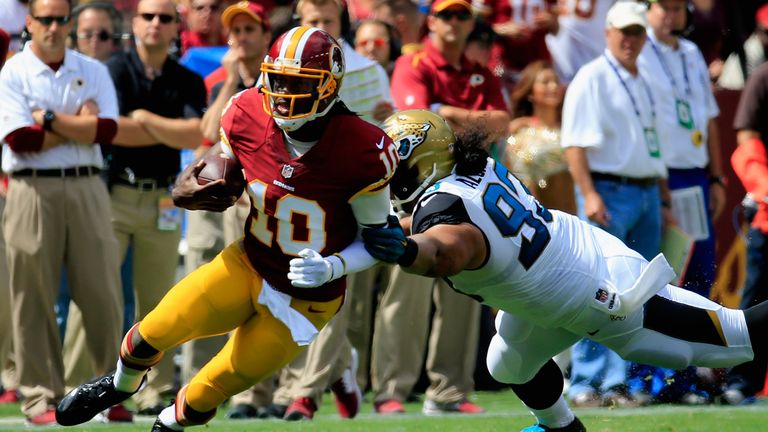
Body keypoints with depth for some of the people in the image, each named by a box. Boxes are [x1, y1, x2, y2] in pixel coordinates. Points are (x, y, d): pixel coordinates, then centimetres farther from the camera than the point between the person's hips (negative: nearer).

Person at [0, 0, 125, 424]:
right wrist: (79, 124, -4)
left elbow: (106, 130, -4)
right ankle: (41, 396, 4)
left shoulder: (93, 72, 12)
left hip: (87, 188, 3)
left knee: (103, 293, 0)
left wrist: (50, 119, -8)